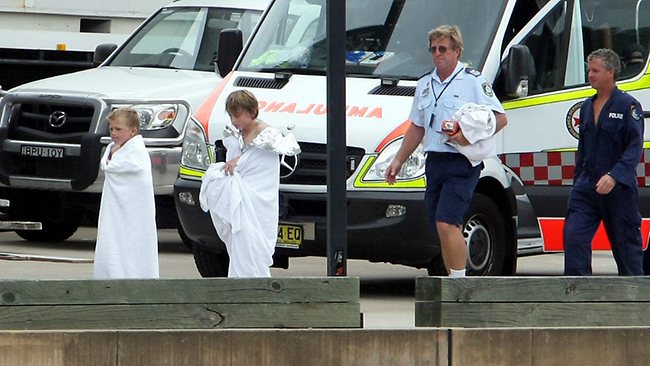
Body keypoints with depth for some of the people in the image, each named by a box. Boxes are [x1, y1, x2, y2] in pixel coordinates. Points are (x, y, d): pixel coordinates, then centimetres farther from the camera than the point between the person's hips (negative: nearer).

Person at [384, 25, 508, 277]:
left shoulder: (473, 81, -3)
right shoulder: (425, 85, 17)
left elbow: (500, 119, -7)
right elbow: (417, 127, 26)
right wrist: (398, 160, 21)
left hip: (462, 164, -7)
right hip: (434, 161, 7)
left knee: (446, 223, -19)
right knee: (445, 229, 9)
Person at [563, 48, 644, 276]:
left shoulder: (628, 106, -7)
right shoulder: (587, 107, 14)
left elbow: (635, 147, -14)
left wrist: (614, 176, -26)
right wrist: (578, 180, 16)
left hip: (619, 189, -6)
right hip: (587, 187, 6)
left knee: (626, 244, 3)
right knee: (574, 237, -10)